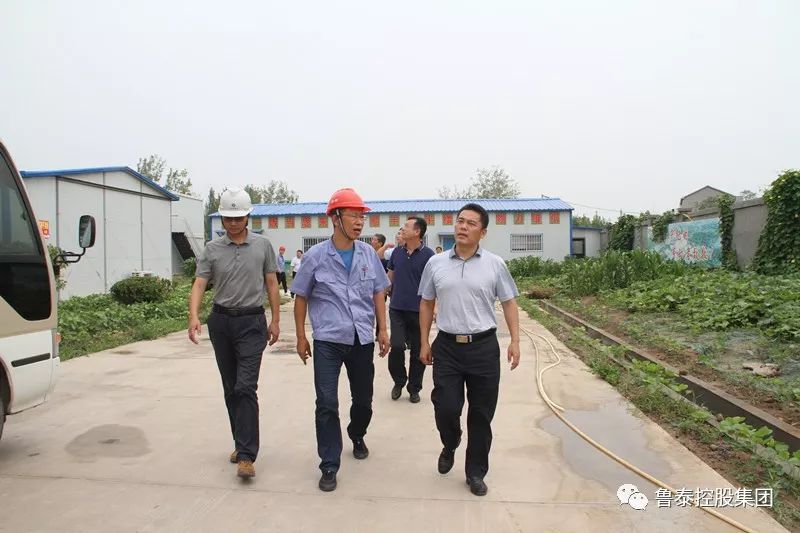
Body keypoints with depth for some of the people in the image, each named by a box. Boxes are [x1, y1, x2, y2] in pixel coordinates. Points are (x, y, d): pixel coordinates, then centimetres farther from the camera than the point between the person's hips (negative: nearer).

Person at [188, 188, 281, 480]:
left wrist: (275, 320, 2)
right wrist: (194, 316, -23)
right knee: (230, 388, 12)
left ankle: (246, 455, -7)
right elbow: (199, 284, -6)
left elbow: (271, 283, 4)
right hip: (221, 321, 3)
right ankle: (242, 443, 28)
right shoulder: (212, 249, 2)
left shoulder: (262, 245, 0)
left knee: (245, 388, -11)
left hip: (252, 322, -3)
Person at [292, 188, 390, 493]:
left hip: (362, 340, 3)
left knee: (363, 399, 16)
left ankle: (357, 437, 46)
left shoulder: (368, 253, 3)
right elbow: (301, 297, 3)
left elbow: (377, 293, 11)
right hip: (328, 341, -3)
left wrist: (383, 330, 7)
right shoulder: (316, 256, -5)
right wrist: (301, 336, 3)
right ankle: (329, 466, 13)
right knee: (327, 404, -2)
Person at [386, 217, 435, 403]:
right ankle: (398, 382, 18)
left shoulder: (428, 254, -6)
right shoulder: (397, 252, 6)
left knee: (417, 351, 7)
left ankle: (414, 389, 23)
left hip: (418, 310, -2)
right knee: (397, 346, -7)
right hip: (397, 308, 3)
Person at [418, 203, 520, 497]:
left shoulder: (495, 264, 0)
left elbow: (509, 303, 5)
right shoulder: (436, 263, 3)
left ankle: (475, 472, 28)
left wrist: (515, 341, -4)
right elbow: (426, 304, 9)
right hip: (447, 346, 1)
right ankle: (449, 447, 35)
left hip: (483, 346, 0)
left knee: (481, 414, 8)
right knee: (445, 408, 0)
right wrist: (424, 342, 7)